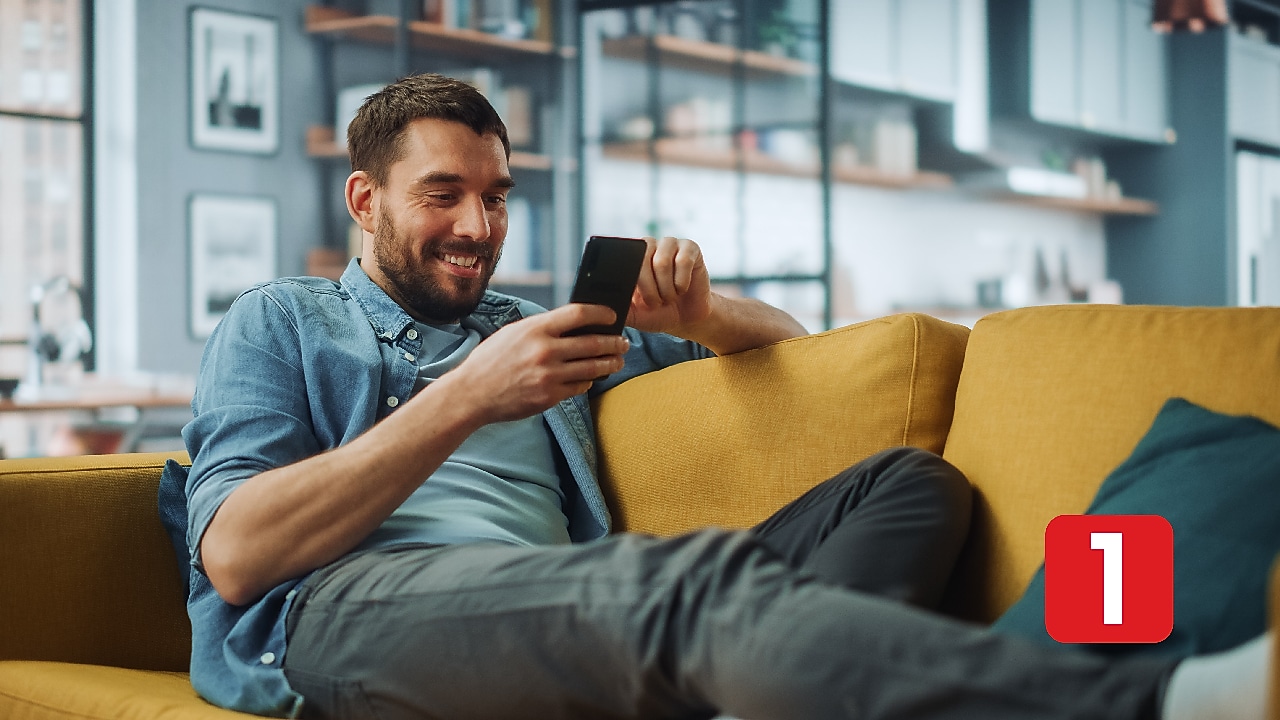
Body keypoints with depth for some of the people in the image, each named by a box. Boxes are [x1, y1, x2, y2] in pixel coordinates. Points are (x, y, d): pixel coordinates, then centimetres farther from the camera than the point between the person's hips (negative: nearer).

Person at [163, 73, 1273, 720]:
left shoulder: (537, 325, 34)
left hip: (551, 612, 6)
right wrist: (465, 399, -7)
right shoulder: (279, 322, 22)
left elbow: (786, 345, 37)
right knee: (699, 581, -37)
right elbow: (232, 554, 2)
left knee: (910, 483, -13)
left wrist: (701, 315, 10)